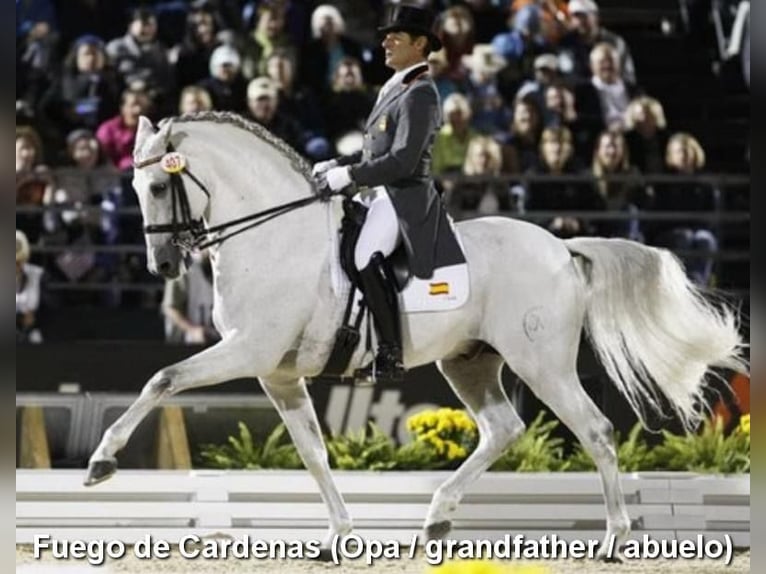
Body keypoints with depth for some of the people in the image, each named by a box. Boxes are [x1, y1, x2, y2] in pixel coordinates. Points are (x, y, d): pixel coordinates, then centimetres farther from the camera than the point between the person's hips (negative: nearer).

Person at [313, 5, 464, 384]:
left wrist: (350, 175, -19)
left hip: (404, 199, -11)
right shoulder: (394, 88, 17)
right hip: (377, 195, 11)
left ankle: (390, 357, -28)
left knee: (364, 259, -30)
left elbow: (403, 161, -21)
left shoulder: (419, 95, -13)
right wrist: (336, 166, 11)